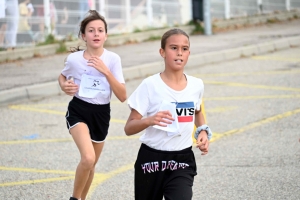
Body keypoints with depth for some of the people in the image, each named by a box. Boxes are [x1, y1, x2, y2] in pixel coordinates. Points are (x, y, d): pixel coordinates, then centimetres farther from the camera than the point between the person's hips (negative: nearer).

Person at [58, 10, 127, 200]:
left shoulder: (113, 59, -10)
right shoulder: (74, 59, -10)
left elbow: (123, 96, -14)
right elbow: (62, 77, 13)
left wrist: (106, 71, -24)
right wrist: (65, 86, -10)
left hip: (101, 114, 3)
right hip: (78, 111, -3)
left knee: (91, 163, 16)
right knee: (88, 158, -26)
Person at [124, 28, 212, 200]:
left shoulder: (196, 85, 1)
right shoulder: (150, 86, -11)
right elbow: (129, 128, -13)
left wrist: (203, 131, 6)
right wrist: (150, 120, -32)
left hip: (183, 161, 2)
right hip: (151, 160, -2)